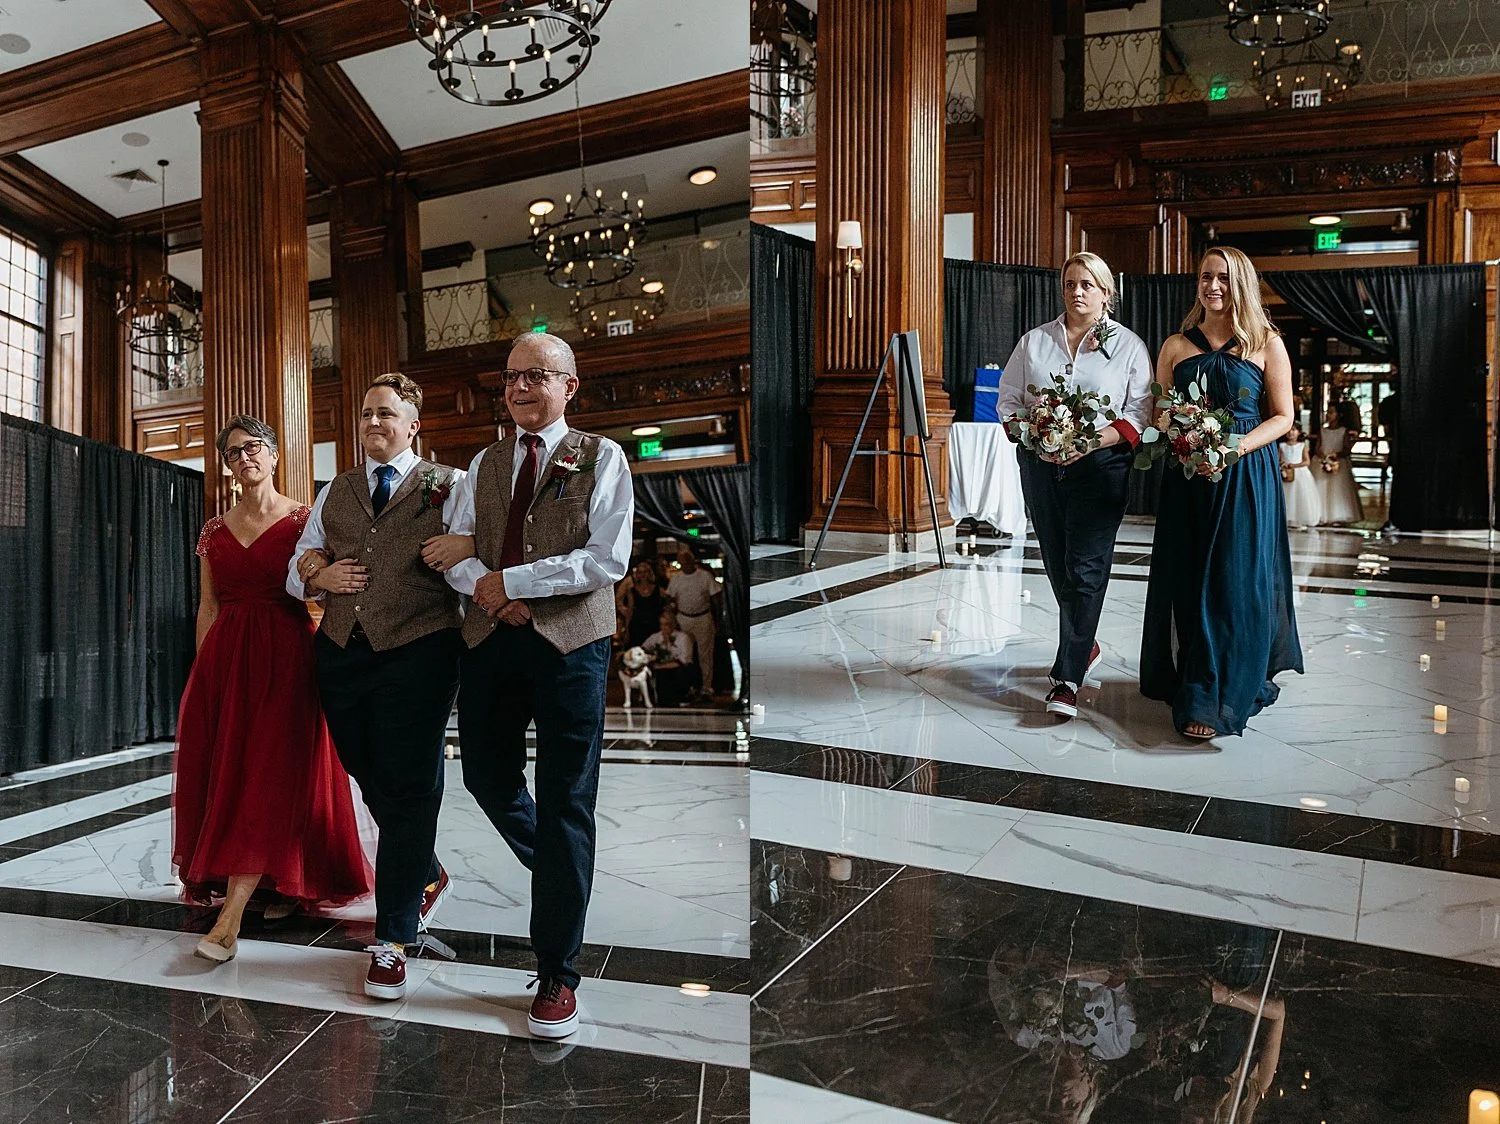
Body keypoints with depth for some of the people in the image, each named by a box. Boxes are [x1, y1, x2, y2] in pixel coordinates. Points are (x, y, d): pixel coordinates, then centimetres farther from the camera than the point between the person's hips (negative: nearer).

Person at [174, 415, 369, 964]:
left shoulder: (303, 519, 1)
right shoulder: (216, 528, 13)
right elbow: (207, 605, 13)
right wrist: (202, 668, 7)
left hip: (285, 655, -5)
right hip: (225, 657, 5)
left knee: (268, 775, -10)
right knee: (224, 770, 5)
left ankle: (230, 918, -12)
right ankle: (279, 882, 22)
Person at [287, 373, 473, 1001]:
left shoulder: (446, 487, 5)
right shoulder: (335, 492, 19)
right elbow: (298, 569, 21)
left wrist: (467, 547, -25)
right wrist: (318, 577, 0)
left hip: (417, 654, -5)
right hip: (341, 654, 5)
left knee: (407, 792, -3)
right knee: (371, 781, 14)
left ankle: (392, 940, 8)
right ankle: (428, 878, 39)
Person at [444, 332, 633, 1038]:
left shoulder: (602, 458, 0)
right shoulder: (484, 464, 15)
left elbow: (608, 559, -11)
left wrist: (513, 580, -13)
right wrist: (482, 583, -11)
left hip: (570, 640, -5)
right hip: (490, 639, 5)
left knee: (565, 805, -1)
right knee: (488, 780, 13)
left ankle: (557, 974, 11)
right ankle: (559, 876, 41)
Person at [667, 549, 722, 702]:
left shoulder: (705, 576, -3)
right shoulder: (676, 578, 5)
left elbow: (715, 597, 0)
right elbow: (671, 599, 8)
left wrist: (717, 619, -3)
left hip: (703, 618, -2)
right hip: (683, 619, 2)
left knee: (705, 653, 2)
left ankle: (707, 687, 8)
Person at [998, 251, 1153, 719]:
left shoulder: (1128, 345, 5)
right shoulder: (1034, 341, 13)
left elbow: (1139, 416, -2)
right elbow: (1008, 400, 11)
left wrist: (1091, 441, -18)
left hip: (1099, 466, -3)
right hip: (1041, 465, 4)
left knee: (1085, 570, -10)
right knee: (1057, 567, 10)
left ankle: (1067, 679, -9)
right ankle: (1085, 646, 33)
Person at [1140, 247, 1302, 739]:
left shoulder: (1266, 345, 3)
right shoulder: (1176, 346, 10)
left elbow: (1283, 416, 1)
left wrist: (1236, 447, -15)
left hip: (1247, 477, -2)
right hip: (1187, 479, 2)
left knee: (1235, 583, -5)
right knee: (1187, 582, 3)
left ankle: (1213, 701, -2)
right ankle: (1190, 682, 17)